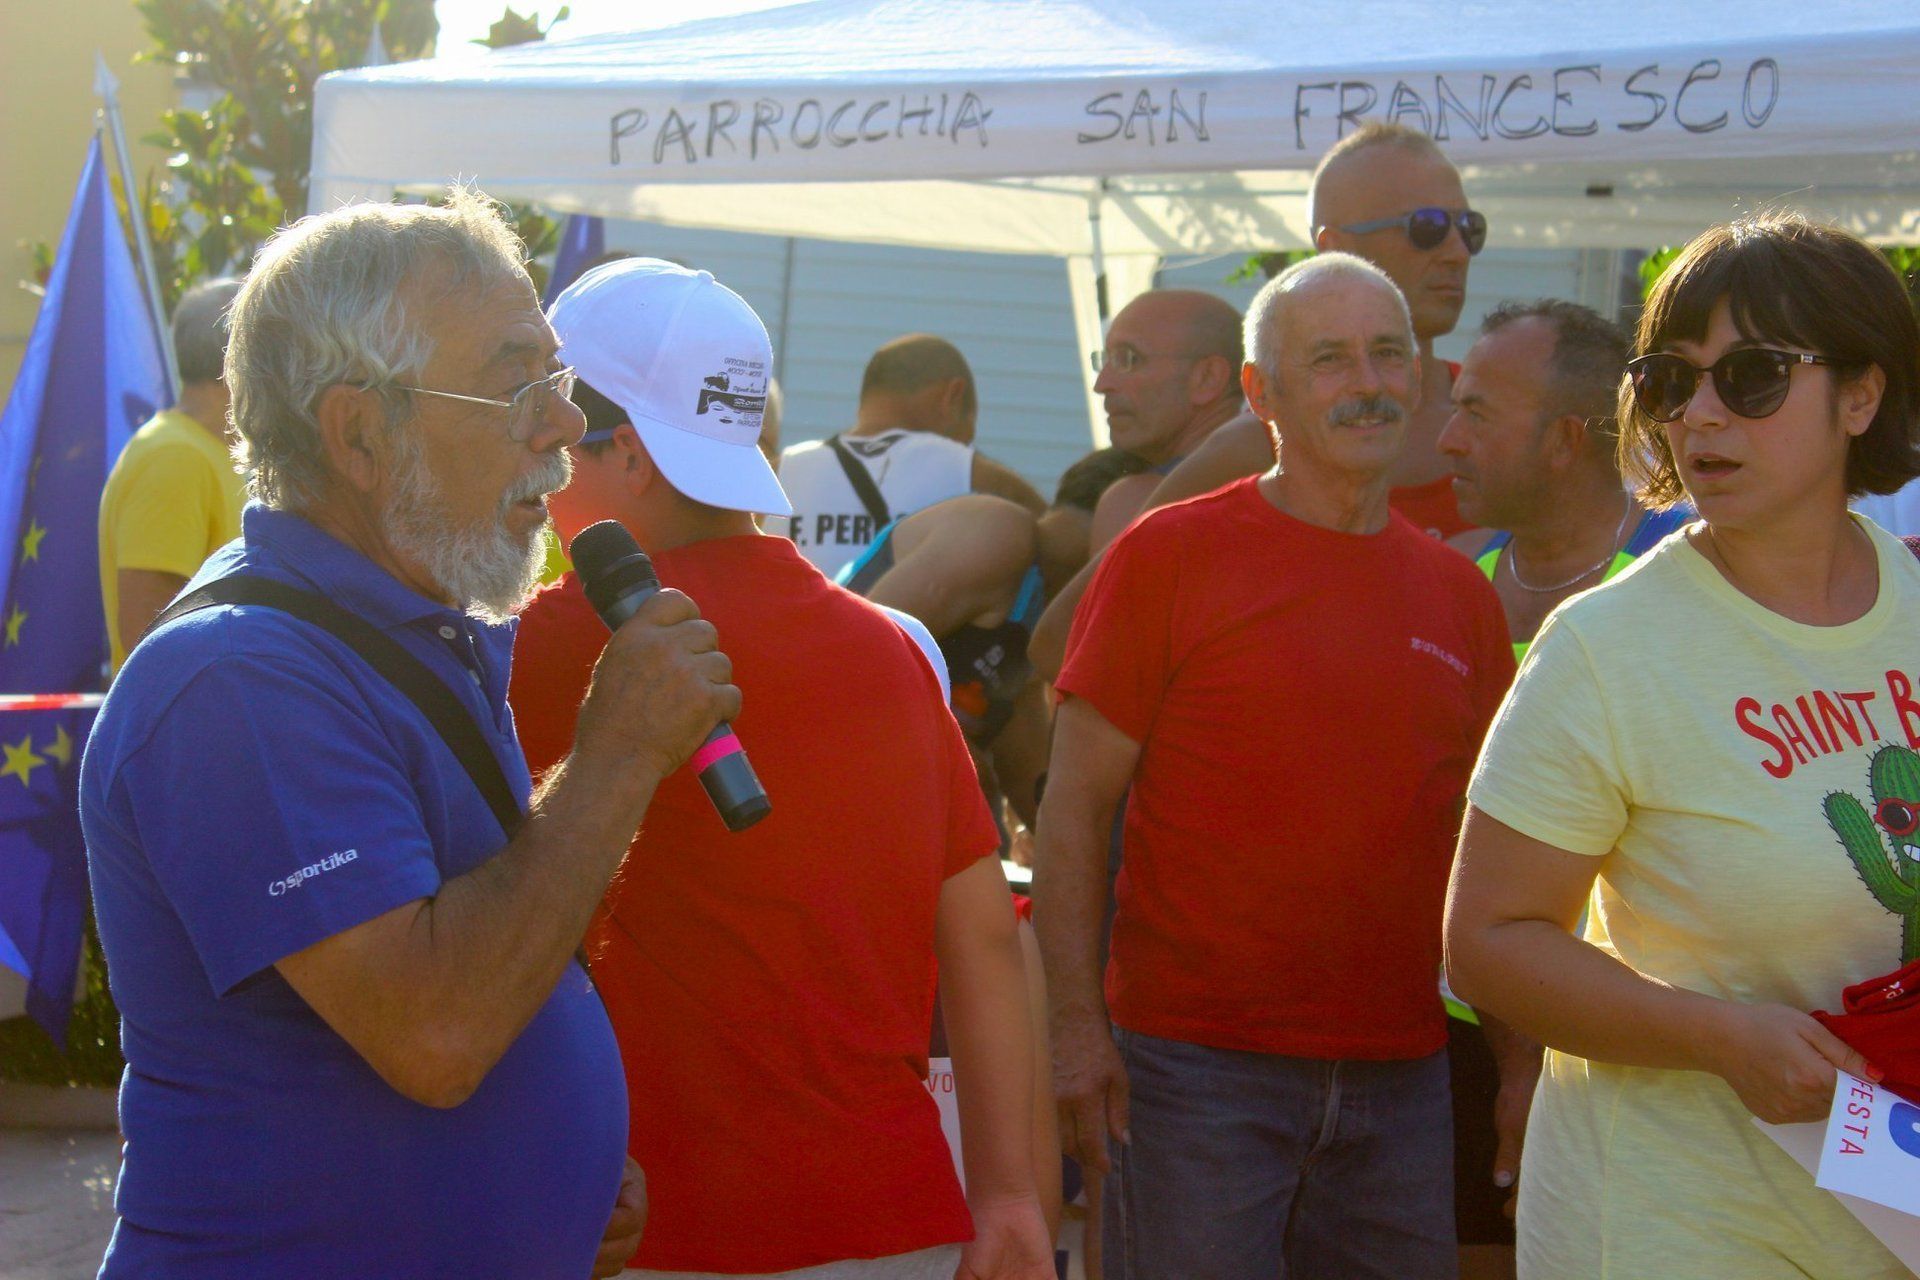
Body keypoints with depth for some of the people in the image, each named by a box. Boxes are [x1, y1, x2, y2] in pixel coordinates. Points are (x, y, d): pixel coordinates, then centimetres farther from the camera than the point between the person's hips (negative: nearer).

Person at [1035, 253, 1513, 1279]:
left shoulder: (1459, 595, 10)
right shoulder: (1169, 554, -3)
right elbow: (1075, 808, -4)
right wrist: (1077, 1024, -11)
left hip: (1401, 1078, 5)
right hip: (1200, 1067, -4)